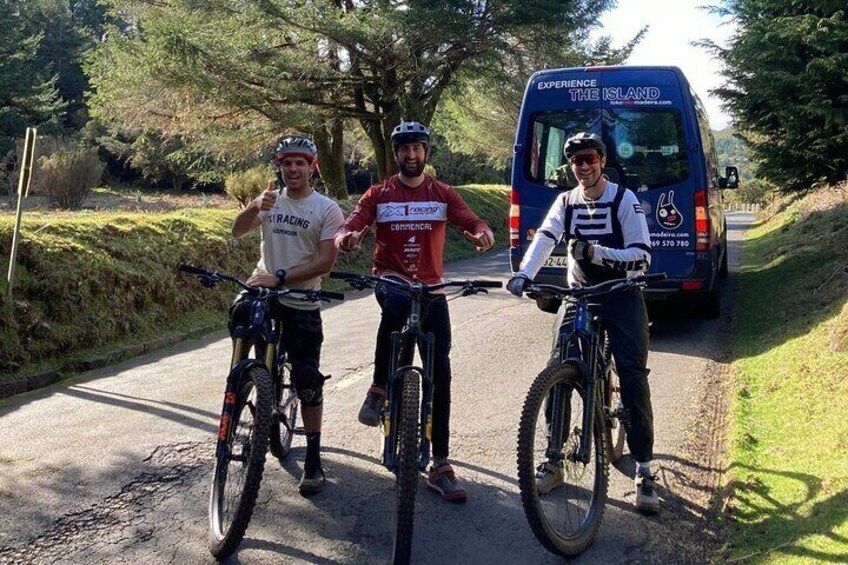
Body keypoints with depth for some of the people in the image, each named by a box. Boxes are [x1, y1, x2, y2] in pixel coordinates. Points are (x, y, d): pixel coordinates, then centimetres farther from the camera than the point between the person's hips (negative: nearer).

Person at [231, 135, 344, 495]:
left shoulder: (327, 209, -4)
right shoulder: (270, 200, 7)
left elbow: (325, 262, -12)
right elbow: (238, 230, -8)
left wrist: (279, 277, -21)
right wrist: (255, 206, -28)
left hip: (302, 303, -3)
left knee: (307, 382, -2)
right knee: (239, 315, -31)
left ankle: (313, 460, 9)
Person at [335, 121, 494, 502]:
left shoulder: (443, 194, 7)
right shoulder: (378, 195, 5)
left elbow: (473, 223, -5)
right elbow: (348, 229, -7)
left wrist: (483, 235, -30)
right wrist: (346, 238, -32)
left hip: (430, 288, 2)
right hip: (390, 280, -2)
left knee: (440, 370, -3)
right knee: (398, 303, -40)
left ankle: (440, 466, 4)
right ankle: (379, 389, -21)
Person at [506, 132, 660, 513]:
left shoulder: (624, 200, -6)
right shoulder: (565, 202, 4)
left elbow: (642, 256, -12)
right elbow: (544, 239, -13)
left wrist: (598, 252, -27)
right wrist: (523, 275, -31)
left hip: (622, 295, -3)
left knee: (633, 377, -13)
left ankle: (644, 471, -3)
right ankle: (554, 460, 7)